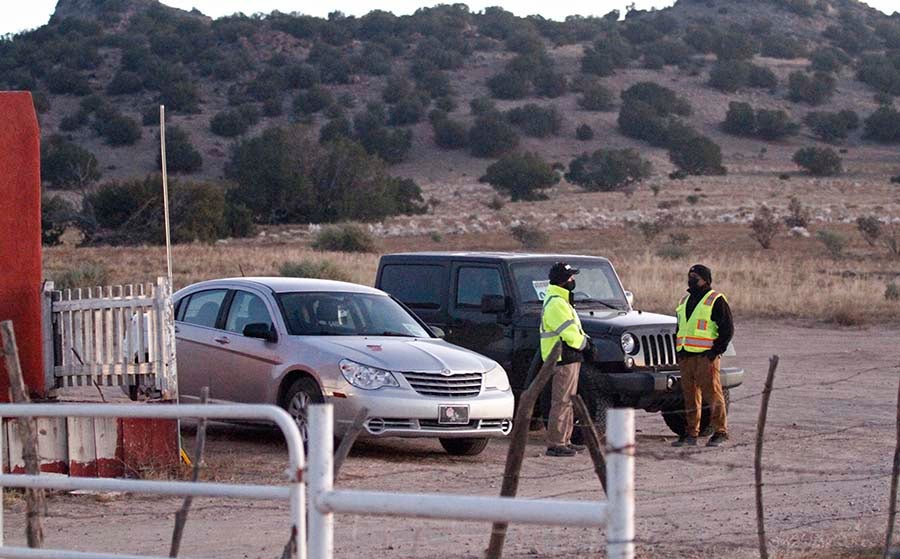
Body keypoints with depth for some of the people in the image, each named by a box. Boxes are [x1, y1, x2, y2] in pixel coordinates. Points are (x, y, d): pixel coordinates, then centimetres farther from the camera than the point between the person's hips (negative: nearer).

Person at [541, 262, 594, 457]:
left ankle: (565, 441, 22)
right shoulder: (556, 304, -18)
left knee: (567, 401, 16)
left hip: (569, 358, 11)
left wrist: (584, 338, 6)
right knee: (561, 402, -9)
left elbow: (573, 329, 23)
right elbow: (570, 334, -22)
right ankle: (555, 444, -8)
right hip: (563, 360, -11)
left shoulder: (561, 301, 17)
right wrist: (583, 344, -6)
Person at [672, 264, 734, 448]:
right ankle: (690, 433, 12)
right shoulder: (685, 300, 19)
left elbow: (728, 329, -6)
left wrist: (716, 351, -13)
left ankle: (720, 432, -4)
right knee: (690, 395, 8)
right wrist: (679, 350, 14)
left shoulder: (716, 300, -3)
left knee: (712, 392, -8)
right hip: (685, 357, 7)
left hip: (706, 356, -7)